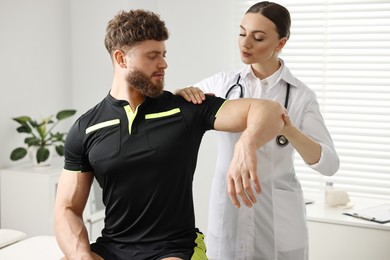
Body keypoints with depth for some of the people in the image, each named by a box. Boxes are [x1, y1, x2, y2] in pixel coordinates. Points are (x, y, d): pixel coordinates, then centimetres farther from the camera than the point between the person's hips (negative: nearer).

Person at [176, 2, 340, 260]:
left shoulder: (301, 95, -4)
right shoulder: (222, 83, 1)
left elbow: (330, 164, -10)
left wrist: (289, 130, -27)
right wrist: (182, 94, -15)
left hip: (278, 218, -1)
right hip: (227, 211, 2)